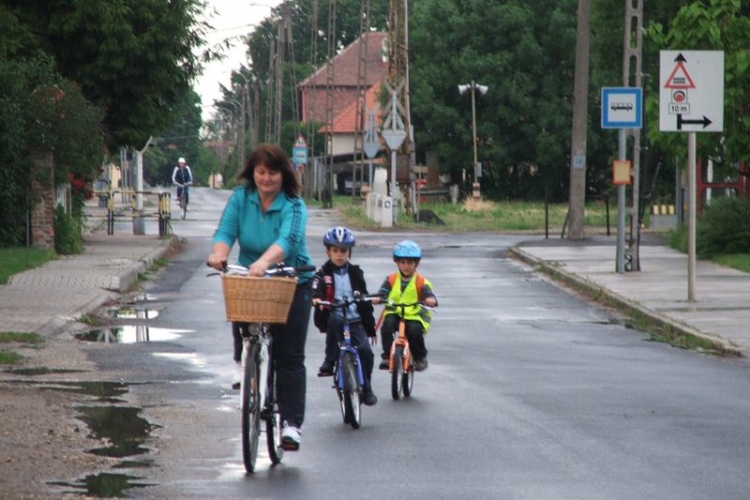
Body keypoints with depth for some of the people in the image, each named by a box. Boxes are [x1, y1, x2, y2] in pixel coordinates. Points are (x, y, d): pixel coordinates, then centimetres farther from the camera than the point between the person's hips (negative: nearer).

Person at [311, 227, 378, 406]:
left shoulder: (355, 273, 13)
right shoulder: (323, 274, 5)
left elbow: (364, 301, 15)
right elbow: (316, 289, -15)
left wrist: (371, 328, 15)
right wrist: (316, 299, -39)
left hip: (355, 321, 1)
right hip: (332, 320, -1)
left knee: (365, 351, -14)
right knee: (335, 320, -33)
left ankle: (366, 389, 3)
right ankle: (329, 362, -14)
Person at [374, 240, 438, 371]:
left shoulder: (421, 282, 1)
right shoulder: (391, 280, 7)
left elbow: (430, 298, -11)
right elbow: (381, 295, -3)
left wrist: (430, 300, -36)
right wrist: (376, 299, -27)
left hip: (414, 317, -2)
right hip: (394, 314, 2)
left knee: (414, 330, -31)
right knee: (387, 324, -30)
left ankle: (420, 357, -3)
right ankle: (387, 357, -20)